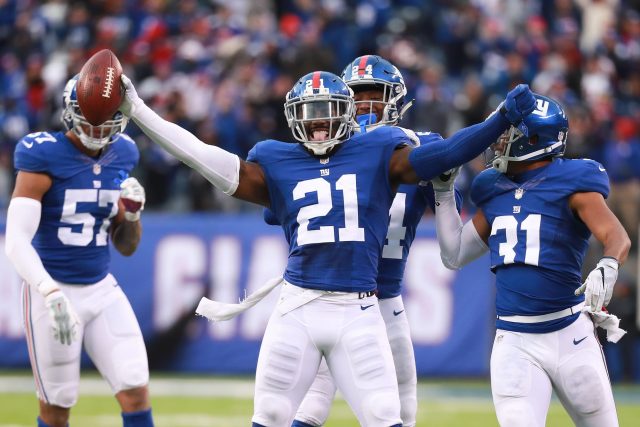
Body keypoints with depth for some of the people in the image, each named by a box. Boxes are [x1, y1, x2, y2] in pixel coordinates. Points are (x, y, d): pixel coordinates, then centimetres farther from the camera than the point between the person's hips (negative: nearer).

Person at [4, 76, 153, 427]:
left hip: (102, 291, 5)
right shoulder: (44, 157, -13)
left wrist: (132, 213, -7)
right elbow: (17, 241, -21)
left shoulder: (120, 157, 5)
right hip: (53, 290, -5)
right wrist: (51, 294, -33)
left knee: (136, 395, -6)